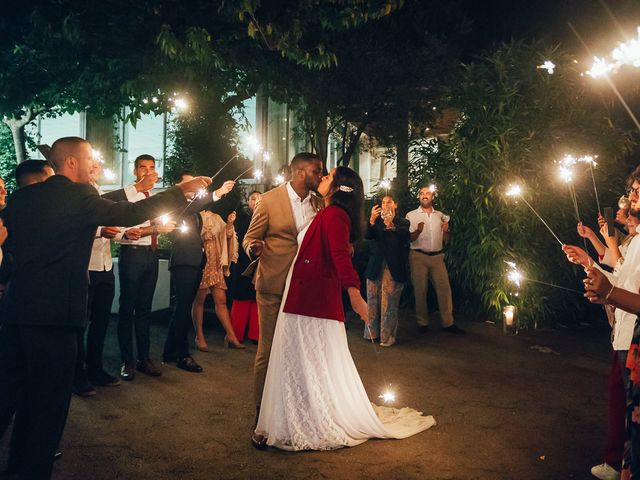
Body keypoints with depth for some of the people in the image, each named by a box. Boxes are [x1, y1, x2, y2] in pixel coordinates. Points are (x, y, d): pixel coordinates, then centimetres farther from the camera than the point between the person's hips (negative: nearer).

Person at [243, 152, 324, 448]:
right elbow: (250, 238, 0)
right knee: (268, 352, -1)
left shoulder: (319, 204, 8)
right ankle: (262, 418, 10)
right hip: (273, 288, -4)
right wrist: (252, 248, -24)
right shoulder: (270, 201, -5)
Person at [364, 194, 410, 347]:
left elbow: (405, 234, -14)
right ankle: (372, 331, 16)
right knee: (373, 300, 4)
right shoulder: (377, 221, 14)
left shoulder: (402, 222, 7)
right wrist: (372, 220, -22)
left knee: (389, 302, -6)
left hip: (394, 267, -3)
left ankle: (387, 336, 0)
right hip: (376, 265, 3)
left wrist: (391, 225, -33)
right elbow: (368, 236, -4)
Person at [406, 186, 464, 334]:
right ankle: (423, 323, 11)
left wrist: (446, 231, -5)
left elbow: (445, 240, 15)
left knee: (444, 288, -3)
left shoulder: (441, 216, 13)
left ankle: (448, 323, 2)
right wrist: (418, 231, -19)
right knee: (420, 290, 2)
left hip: (437, 256, 2)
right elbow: (408, 239, 0)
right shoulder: (411, 215, 4)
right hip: (418, 256, -2)